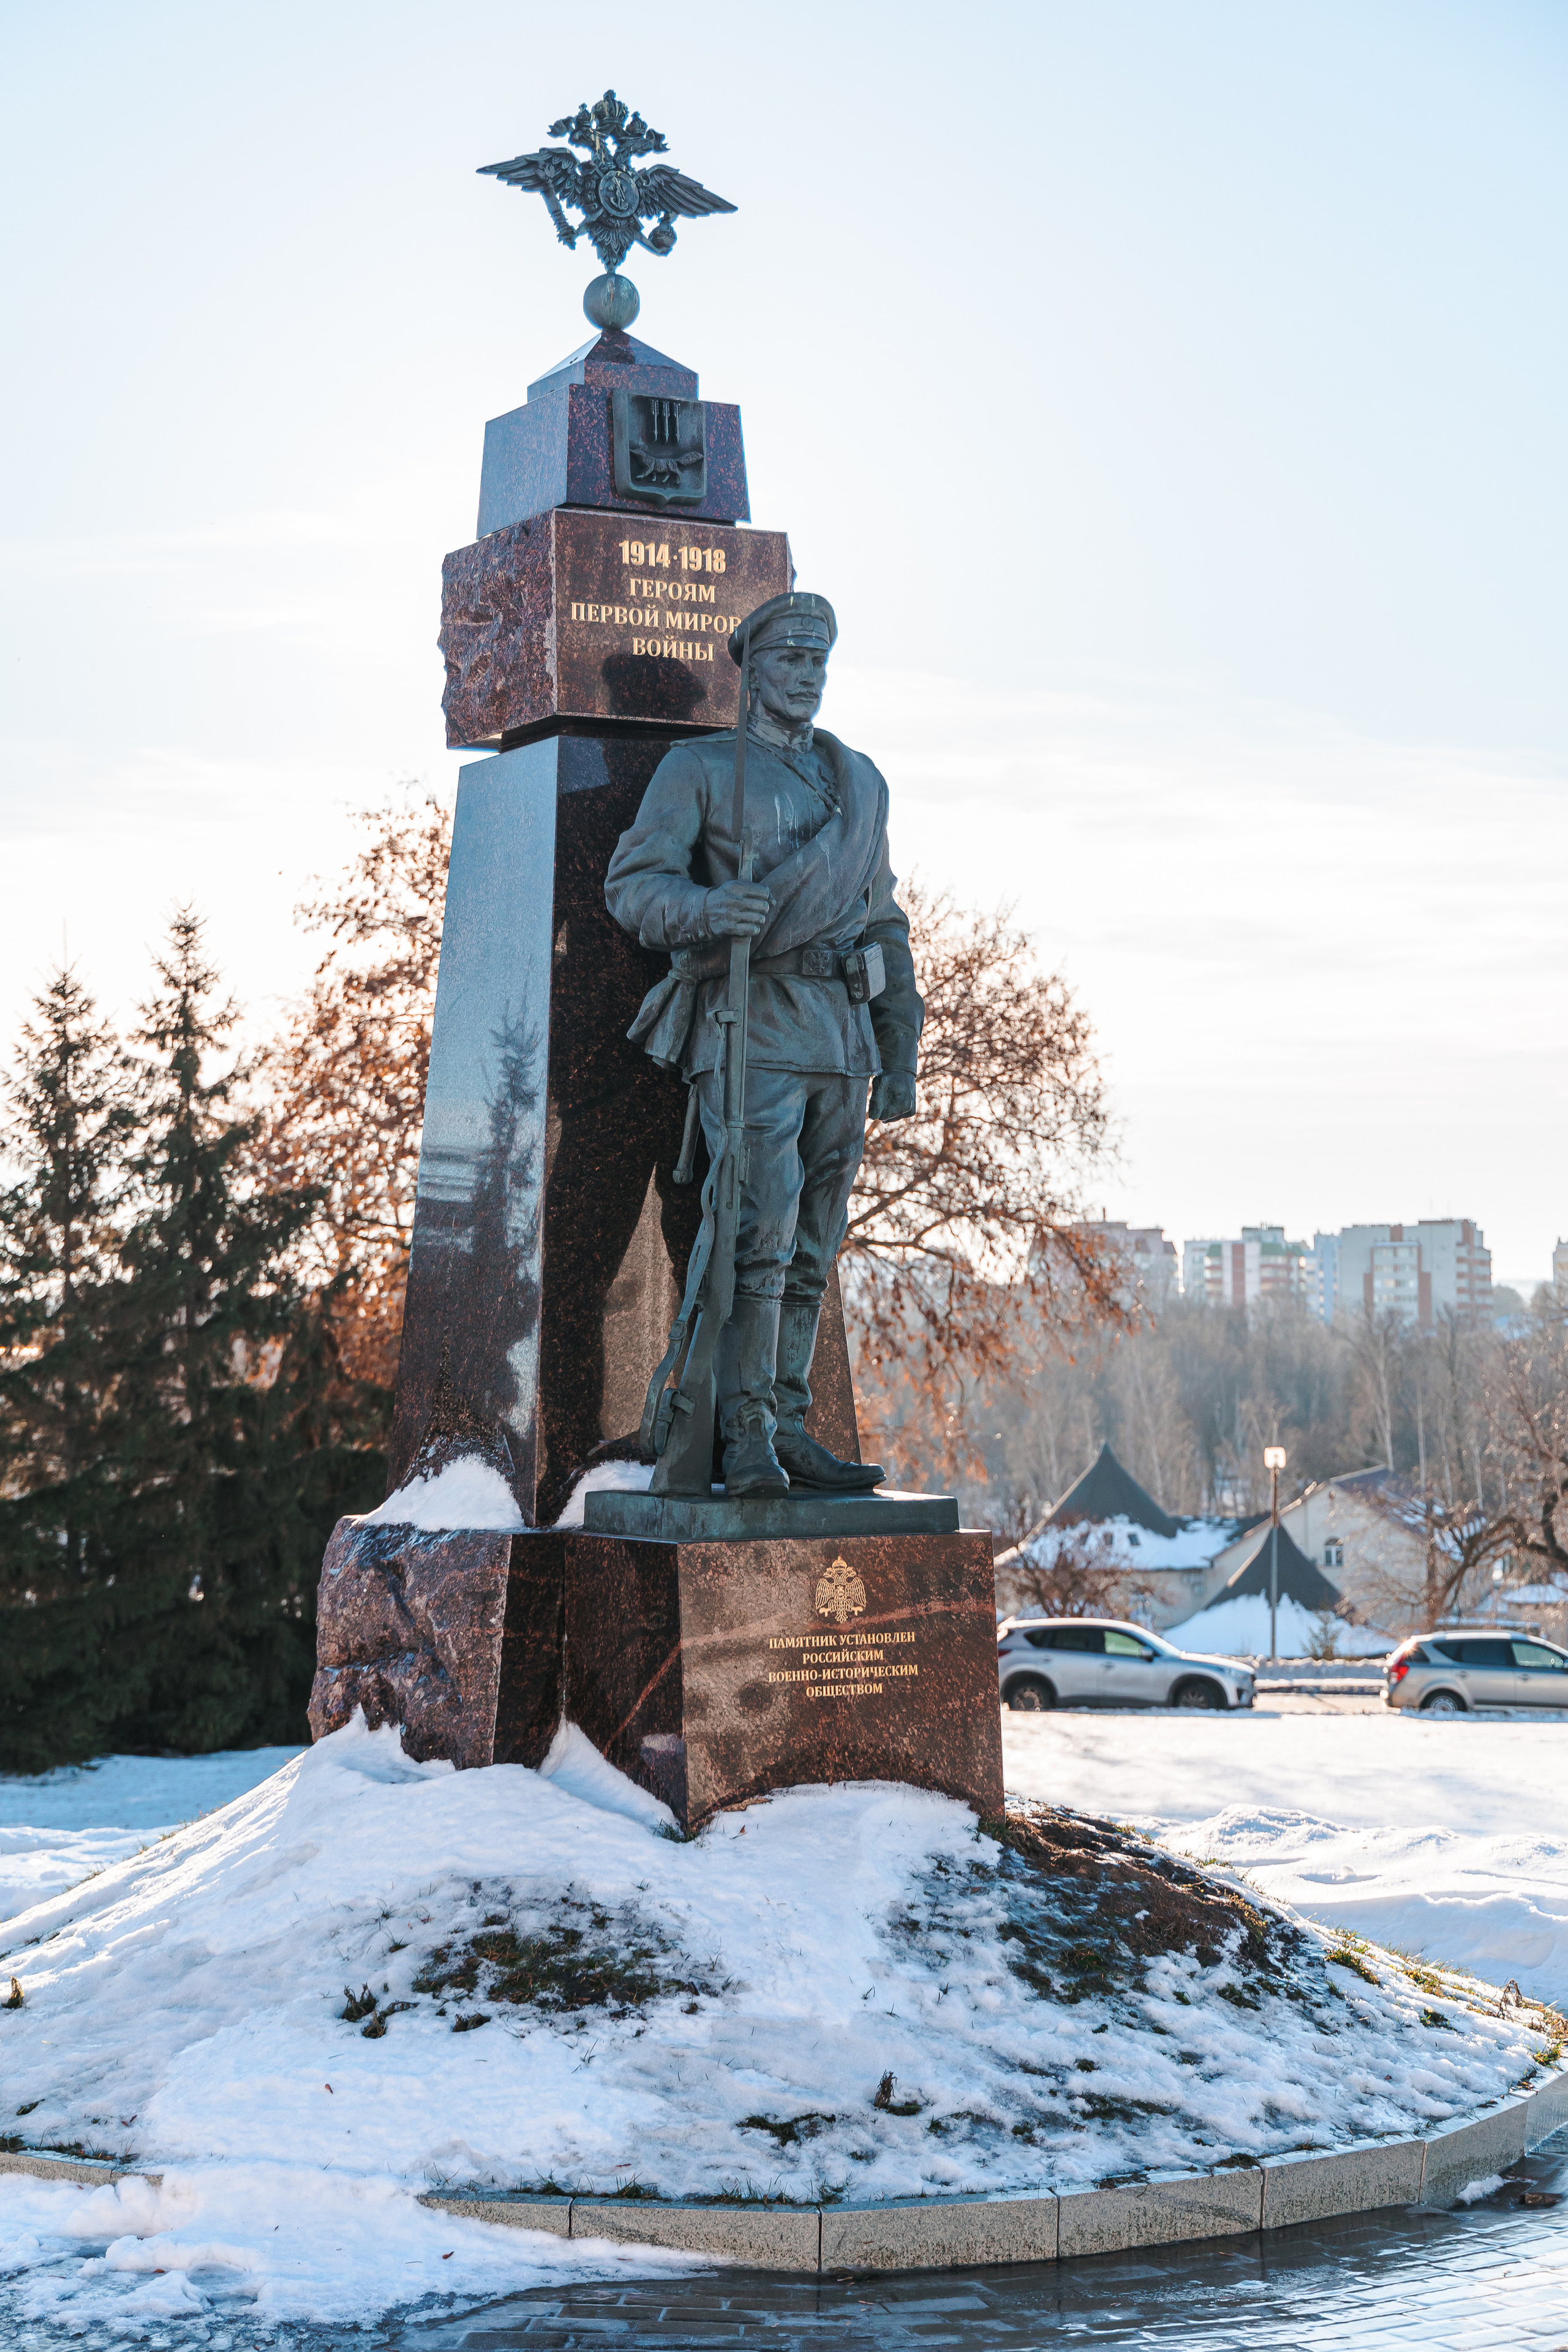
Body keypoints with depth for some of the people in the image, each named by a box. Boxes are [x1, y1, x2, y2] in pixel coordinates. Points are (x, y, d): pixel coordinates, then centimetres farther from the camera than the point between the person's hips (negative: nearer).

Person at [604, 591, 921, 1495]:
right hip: (752, 1032, -6)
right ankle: (748, 1440, -12)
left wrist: (902, 1061, 16)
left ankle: (789, 1429, 12)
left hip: (844, 1036, 6)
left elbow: (884, 921, 21)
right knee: (761, 1231, -16)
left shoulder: (862, 780, 20)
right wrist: (707, 908, -28)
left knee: (812, 1248, 6)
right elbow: (634, 881, -5)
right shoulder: (699, 768, 4)